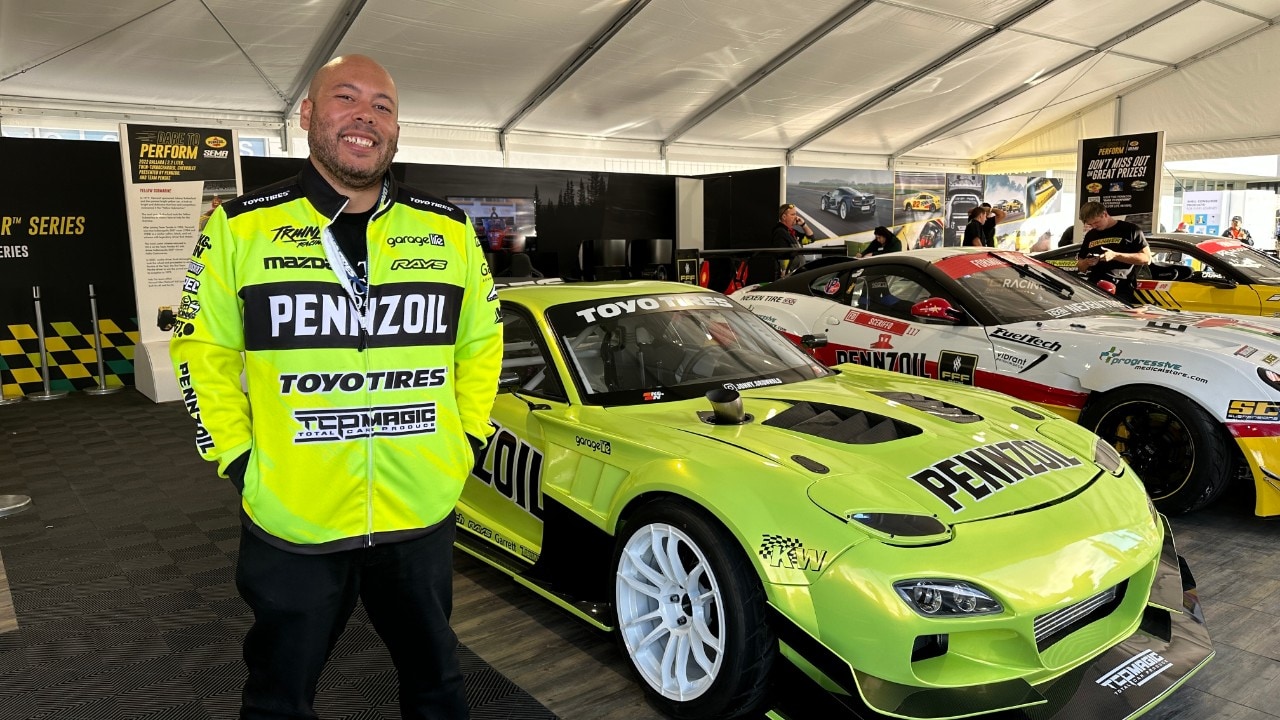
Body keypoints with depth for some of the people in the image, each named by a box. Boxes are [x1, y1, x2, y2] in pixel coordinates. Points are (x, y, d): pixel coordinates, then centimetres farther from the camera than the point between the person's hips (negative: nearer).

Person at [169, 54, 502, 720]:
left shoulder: (451, 230, 2)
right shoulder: (239, 227, -3)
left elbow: (481, 340, 12)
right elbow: (203, 350, 4)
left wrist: (467, 438, 6)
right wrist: (234, 457, -2)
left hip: (423, 516, 2)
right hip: (289, 523, -1)